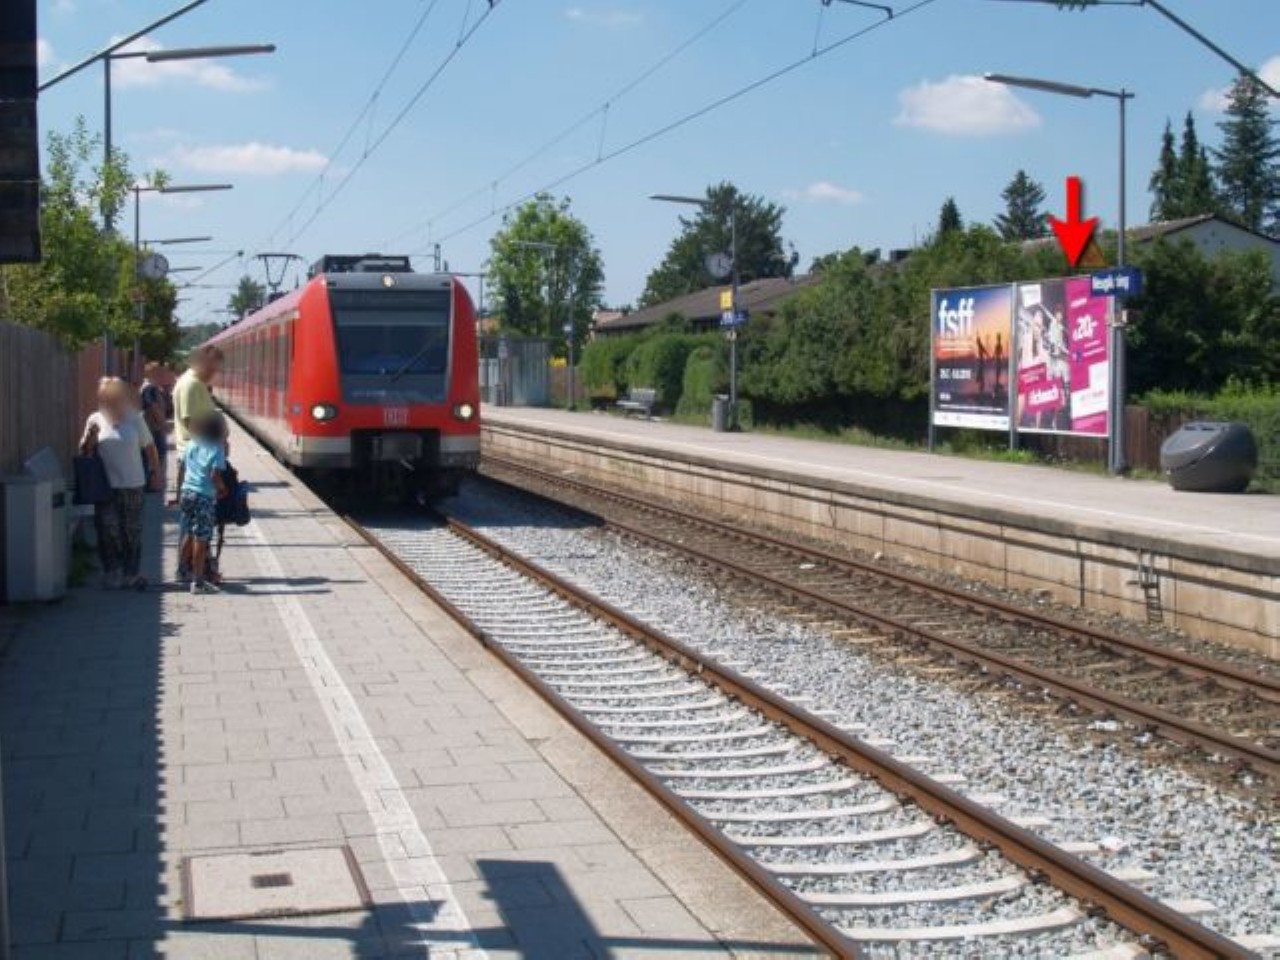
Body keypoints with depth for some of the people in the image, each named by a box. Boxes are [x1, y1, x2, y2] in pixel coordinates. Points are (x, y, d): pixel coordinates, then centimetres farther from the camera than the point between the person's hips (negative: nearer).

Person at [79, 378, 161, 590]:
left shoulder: (134, 419, 2)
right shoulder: (95, 420, 4)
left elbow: (149, 447, 9)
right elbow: (84, 450, 7)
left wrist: (156, 472, 6)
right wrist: (89, 437, -13)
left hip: (132, 485, 0)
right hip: (105, 485, 0)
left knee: (132, 531, 6)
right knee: (109, 531, -2)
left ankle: (132, 574, 15)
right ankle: (111, 573, 8)